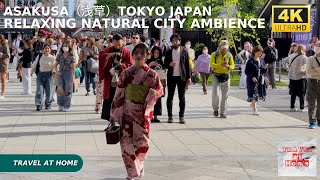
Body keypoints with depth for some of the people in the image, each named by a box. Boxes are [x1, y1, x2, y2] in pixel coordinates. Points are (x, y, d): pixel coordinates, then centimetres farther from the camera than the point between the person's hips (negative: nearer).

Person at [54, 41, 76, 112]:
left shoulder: (71, 56, -1)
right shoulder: (60, 55, 8)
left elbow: (73, 67, -2)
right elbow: (55, 65, 13)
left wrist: (73, 76, -9)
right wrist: (56, 71, -3)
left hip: (68, 73, -2)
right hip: (61, 73, 2)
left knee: (67, 91, 2)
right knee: (59, 90, -9)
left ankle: (66, 106, 12)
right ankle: (60, 105, 7)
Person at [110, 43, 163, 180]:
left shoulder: (151, 74, -2)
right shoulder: (126, 73, 3)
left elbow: (158, 91, -4)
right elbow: (119, 94, 5)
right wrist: (114, 113, 5)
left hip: (142, 114, -1)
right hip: (127, 113, 2)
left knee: (141, 142, -2)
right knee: (127, 142, 0)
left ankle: (139, 166, 26)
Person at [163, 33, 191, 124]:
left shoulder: (184, 52, 4)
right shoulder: (168, 52, 8)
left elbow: (187, 65, 4)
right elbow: (165, 64, 9)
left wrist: (189, 77, -3)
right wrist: (169, 64, -13)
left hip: (182, 77, -1)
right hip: (171, 77, 1)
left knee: (182, 97, 2)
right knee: (170, 96, 3)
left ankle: (181, 116, 7)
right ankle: (170, 116, 9)